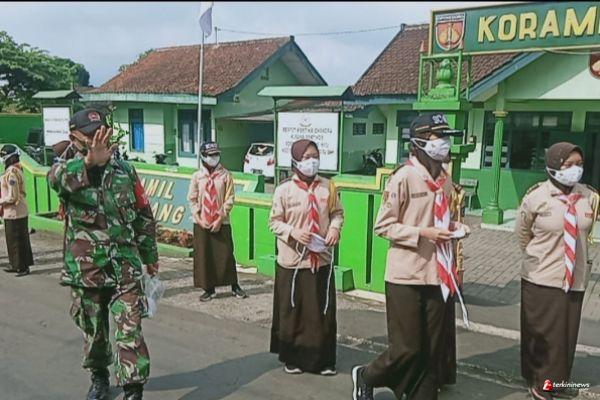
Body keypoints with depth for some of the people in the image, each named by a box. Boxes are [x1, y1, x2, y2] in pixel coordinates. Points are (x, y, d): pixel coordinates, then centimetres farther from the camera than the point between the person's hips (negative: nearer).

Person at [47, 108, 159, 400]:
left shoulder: (124, 170, 5)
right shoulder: (67, 168, -3)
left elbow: (143, 215, 12)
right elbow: (57, 177, -30)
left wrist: (150, 254, 14)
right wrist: (89, 161, -50)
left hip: (125, 267, 0)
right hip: (85, 269, 0)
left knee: (129, 331, -4)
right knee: (92, 331, 16)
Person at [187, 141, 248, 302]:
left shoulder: (226, 175, -1)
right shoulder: (197, 176, 4)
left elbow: (229, 199, -4)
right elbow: (192, 199, 4)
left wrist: (220, 219, -10)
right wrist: (199, 219, -7)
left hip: (221, 222, -2)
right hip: (201, 223, 2)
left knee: (226, 255, 0)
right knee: (203, 256, 5)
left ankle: (235, 286, 14)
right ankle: (209, 289, 16)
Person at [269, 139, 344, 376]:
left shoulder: (328, 187, 1)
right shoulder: (284, 189, -8)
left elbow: (337, 213, 10)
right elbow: (274, 222, -4)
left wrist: (335, 229, -10)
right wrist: (293, 232, -20)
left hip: (322, 260, 3)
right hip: (293, 261, -2)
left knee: (323, 311, 9)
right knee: (292, 312, 8)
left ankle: (323, 360, 24)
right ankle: (292, 358, 25)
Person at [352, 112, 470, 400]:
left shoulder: (445, 180, 10)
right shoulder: (404, 177, -12)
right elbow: (383, 226, -12)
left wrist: (454, 227, 3)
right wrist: (422, 233, -20)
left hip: (437, 275, 7)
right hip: (407, 276, -7)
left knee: (432, 350, 12)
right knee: (407, 349, 1)